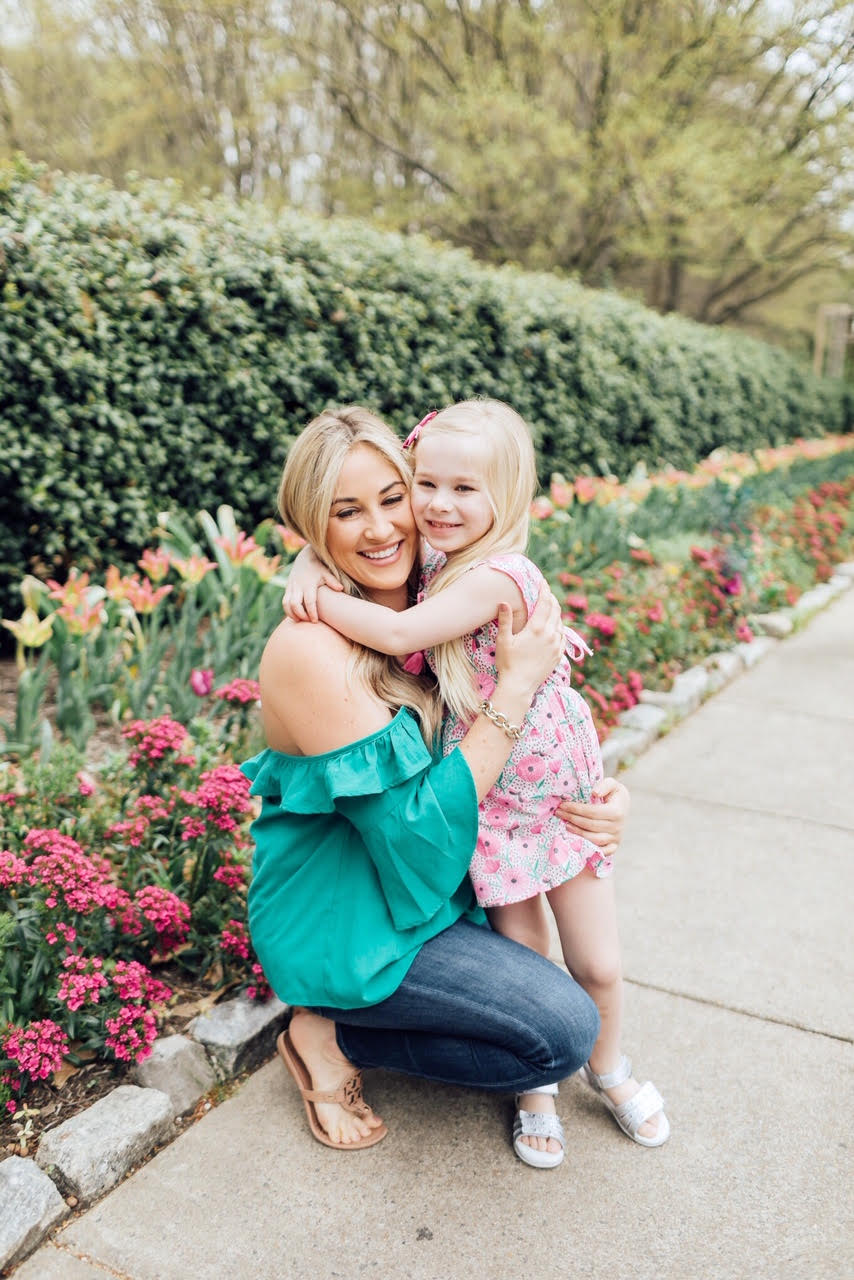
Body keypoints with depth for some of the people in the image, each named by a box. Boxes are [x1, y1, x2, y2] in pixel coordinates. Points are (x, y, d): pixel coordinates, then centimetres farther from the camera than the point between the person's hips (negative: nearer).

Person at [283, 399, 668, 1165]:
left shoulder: (499, 576, -26)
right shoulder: (434, 565, -3)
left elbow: (400, 633, -32)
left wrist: (314, 593, -19)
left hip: (559, 789, -4)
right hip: (486, 797, 5)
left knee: (598, 965, 10)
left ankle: (607, 1066, 40)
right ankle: (536, 1084, 36)